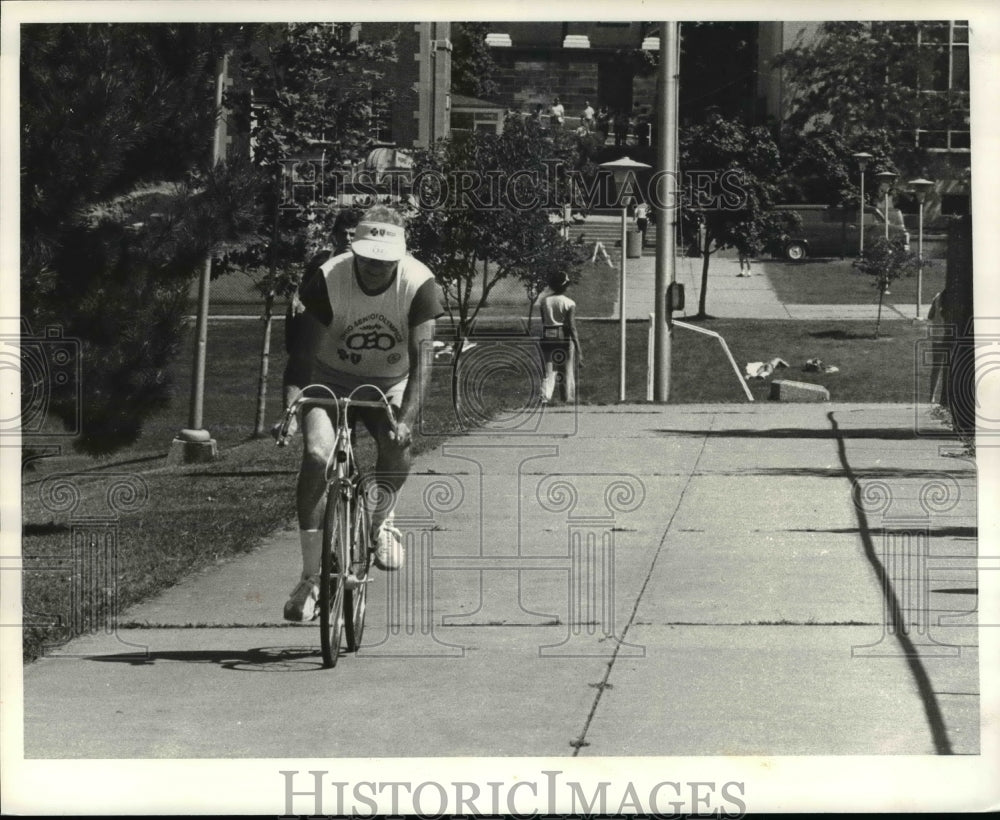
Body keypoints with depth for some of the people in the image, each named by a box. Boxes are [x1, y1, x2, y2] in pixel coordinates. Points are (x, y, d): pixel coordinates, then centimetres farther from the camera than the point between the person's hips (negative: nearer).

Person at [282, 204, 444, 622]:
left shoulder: (419, 284, -22)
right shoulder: (328, 279, -22)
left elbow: (421, 360, -25)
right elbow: (303, 351, -22)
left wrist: (406, 418, -38)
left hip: (389, 384, 0)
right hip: (332, 380, 0)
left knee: (396, 444, -30)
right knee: (316, 455, -25)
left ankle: (381, 522, 4)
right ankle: (310, 576, -15)